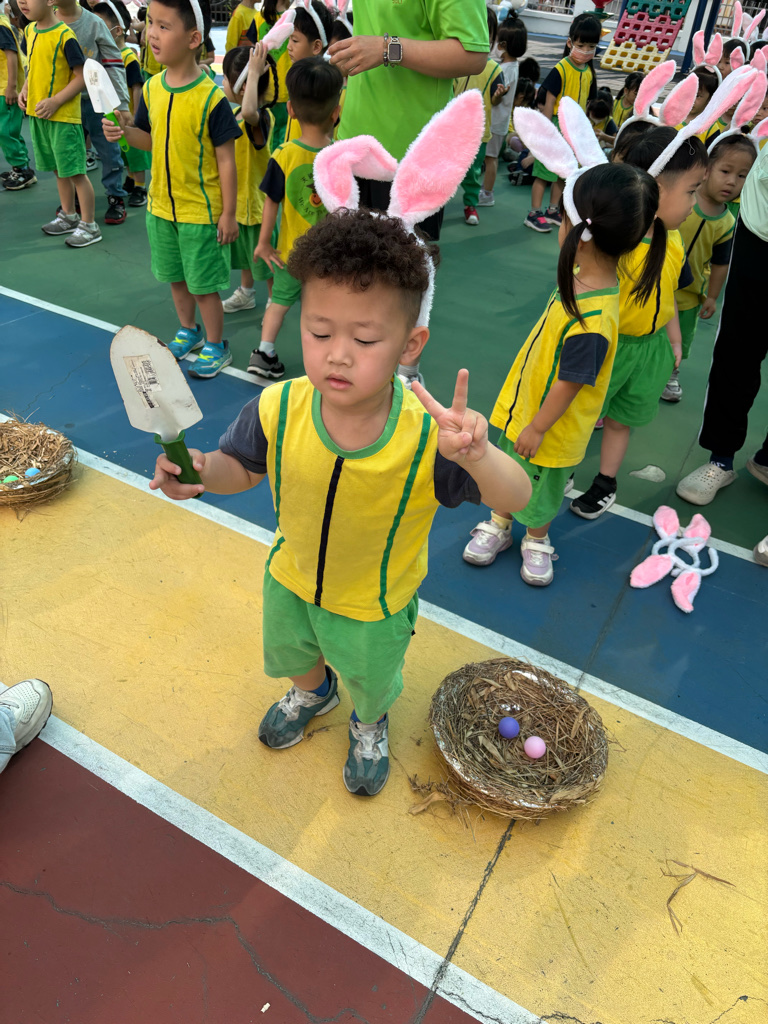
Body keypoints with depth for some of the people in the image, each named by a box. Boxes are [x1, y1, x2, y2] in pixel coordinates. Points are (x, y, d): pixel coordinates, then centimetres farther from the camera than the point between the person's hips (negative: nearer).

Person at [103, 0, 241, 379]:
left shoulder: (211, 98, -17)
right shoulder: (151, 88, 1)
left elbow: (226, 160, -14)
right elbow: (152, 140, 13)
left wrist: (228, 213, -14)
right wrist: (125, 130, -8)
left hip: (201, 212, -6)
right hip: (161, 206, 7)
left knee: (203, 283, 3)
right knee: (175, 276, 19)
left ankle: (216, 346, 21)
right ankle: (188, 331, 39)